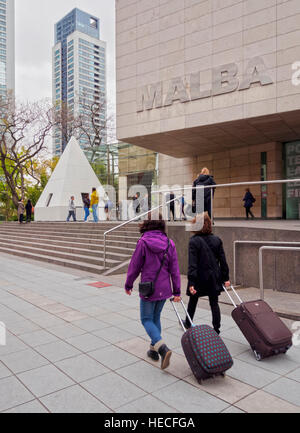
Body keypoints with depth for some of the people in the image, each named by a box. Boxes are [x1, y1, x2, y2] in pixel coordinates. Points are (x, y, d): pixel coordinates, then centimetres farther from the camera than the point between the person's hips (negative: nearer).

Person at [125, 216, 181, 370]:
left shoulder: (143, 243, -14)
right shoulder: (169, 243, -2)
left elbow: (135, 266, -8)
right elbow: (174, 269, 1)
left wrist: (128, 284, 7)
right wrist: (177, 291, 8)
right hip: (164, 288, 5)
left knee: (147, 319, 8)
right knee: (156, 317, 21)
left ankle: (163, 348, -11)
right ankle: (154, 350, 30)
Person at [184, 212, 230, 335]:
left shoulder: (194, 241, -15)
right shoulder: (217, 240, -1)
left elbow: (192, 263, -19)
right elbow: (223, 260, 2)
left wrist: (191, 282, -18)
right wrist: (226, 277, 9)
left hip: (199, 278, -3)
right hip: (214, 277, 3)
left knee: (193, 301, 18)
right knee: (214, 303, 11)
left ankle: (188, 323, 38)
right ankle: (216, 329, 14)